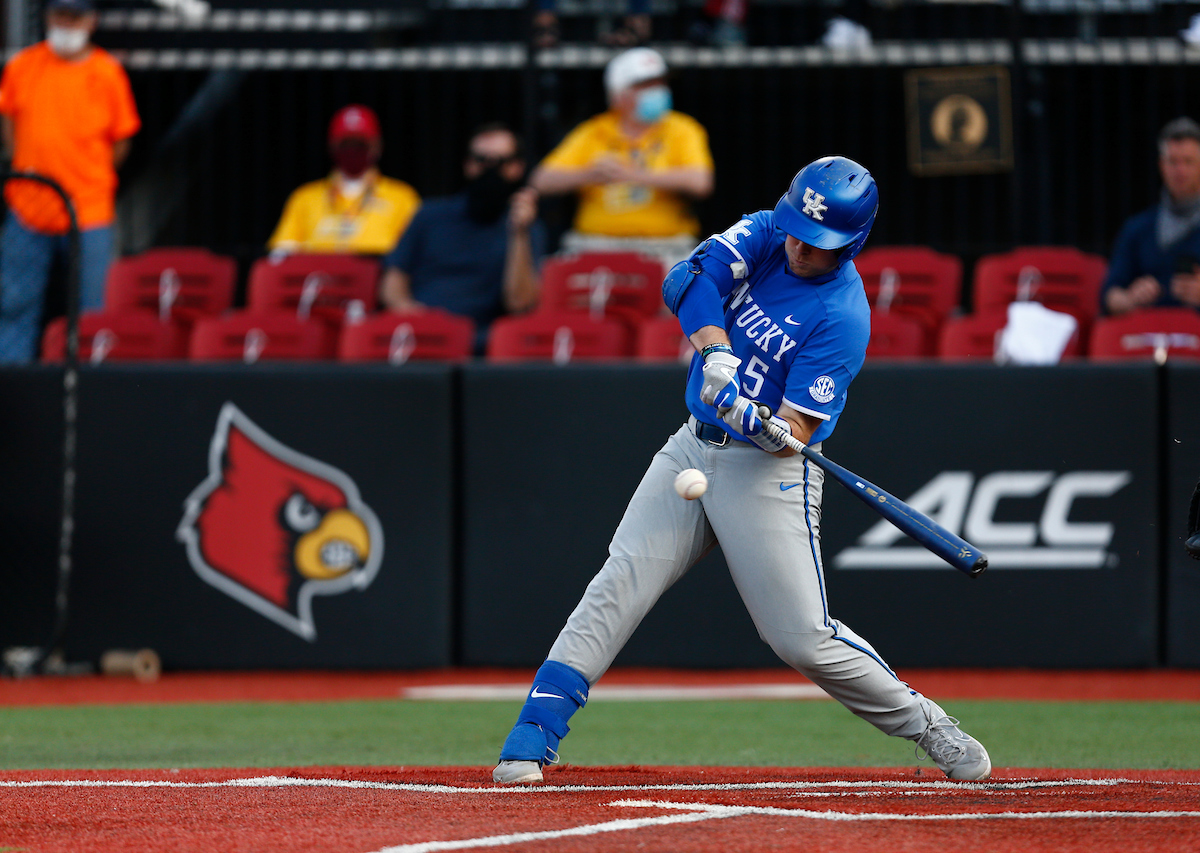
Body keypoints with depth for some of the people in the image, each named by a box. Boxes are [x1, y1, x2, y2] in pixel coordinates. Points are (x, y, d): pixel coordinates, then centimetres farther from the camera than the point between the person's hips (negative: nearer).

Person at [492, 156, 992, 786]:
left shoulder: (843, 317, -17)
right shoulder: (766, 234, -1)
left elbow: (795, 434, -20)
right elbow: (687, 281, -16)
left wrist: (760, 425, -41)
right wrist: (717, 355, -31)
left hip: (768, 472, -5)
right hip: (693, 448, 5)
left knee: (803, 638, -9)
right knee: (619, 584, -9)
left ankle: (921, 722, 12)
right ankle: (532, 739, -12)